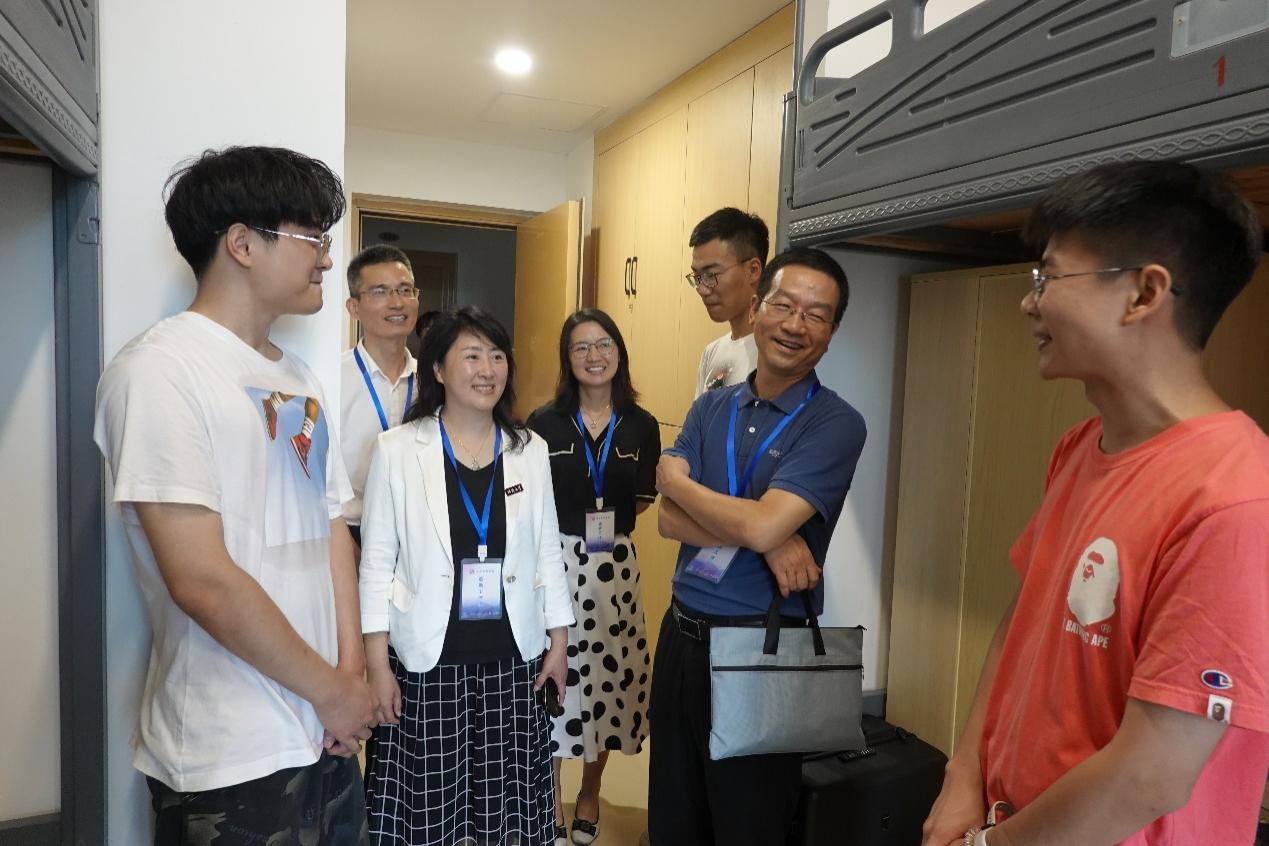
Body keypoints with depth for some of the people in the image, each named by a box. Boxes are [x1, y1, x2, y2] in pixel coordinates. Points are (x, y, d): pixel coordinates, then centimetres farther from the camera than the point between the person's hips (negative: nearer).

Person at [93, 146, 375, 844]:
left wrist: (351, 672, 0)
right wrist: (331, 690, -10)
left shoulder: (299, 377, 10)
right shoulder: (160, 370, -15)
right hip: (231, 765, -7)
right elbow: (201, 581, -21)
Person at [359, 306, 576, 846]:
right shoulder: (397, 449, -5)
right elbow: (377, 562, -4)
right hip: (426, 661, -2)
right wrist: (377, 666, -5)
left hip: (513, 659, 3)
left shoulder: (531, 450, 3)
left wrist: (559, 642, 7)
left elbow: (547, 552, 8)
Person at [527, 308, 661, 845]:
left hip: (615, 567, 2)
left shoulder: (641, 426, 1)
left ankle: (589, 796, 35)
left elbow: (643, 500, 8)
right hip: (555, 560, -2)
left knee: (608, 677, 11)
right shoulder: (544, 423, -5)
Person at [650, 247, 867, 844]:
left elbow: (763, 525, -24)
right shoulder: (710, 408, 5)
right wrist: (767, 539, -21)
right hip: (682, 632, 5)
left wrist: (674, 478, -8)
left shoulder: (836, 424, -12)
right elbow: (669, 519, -5)